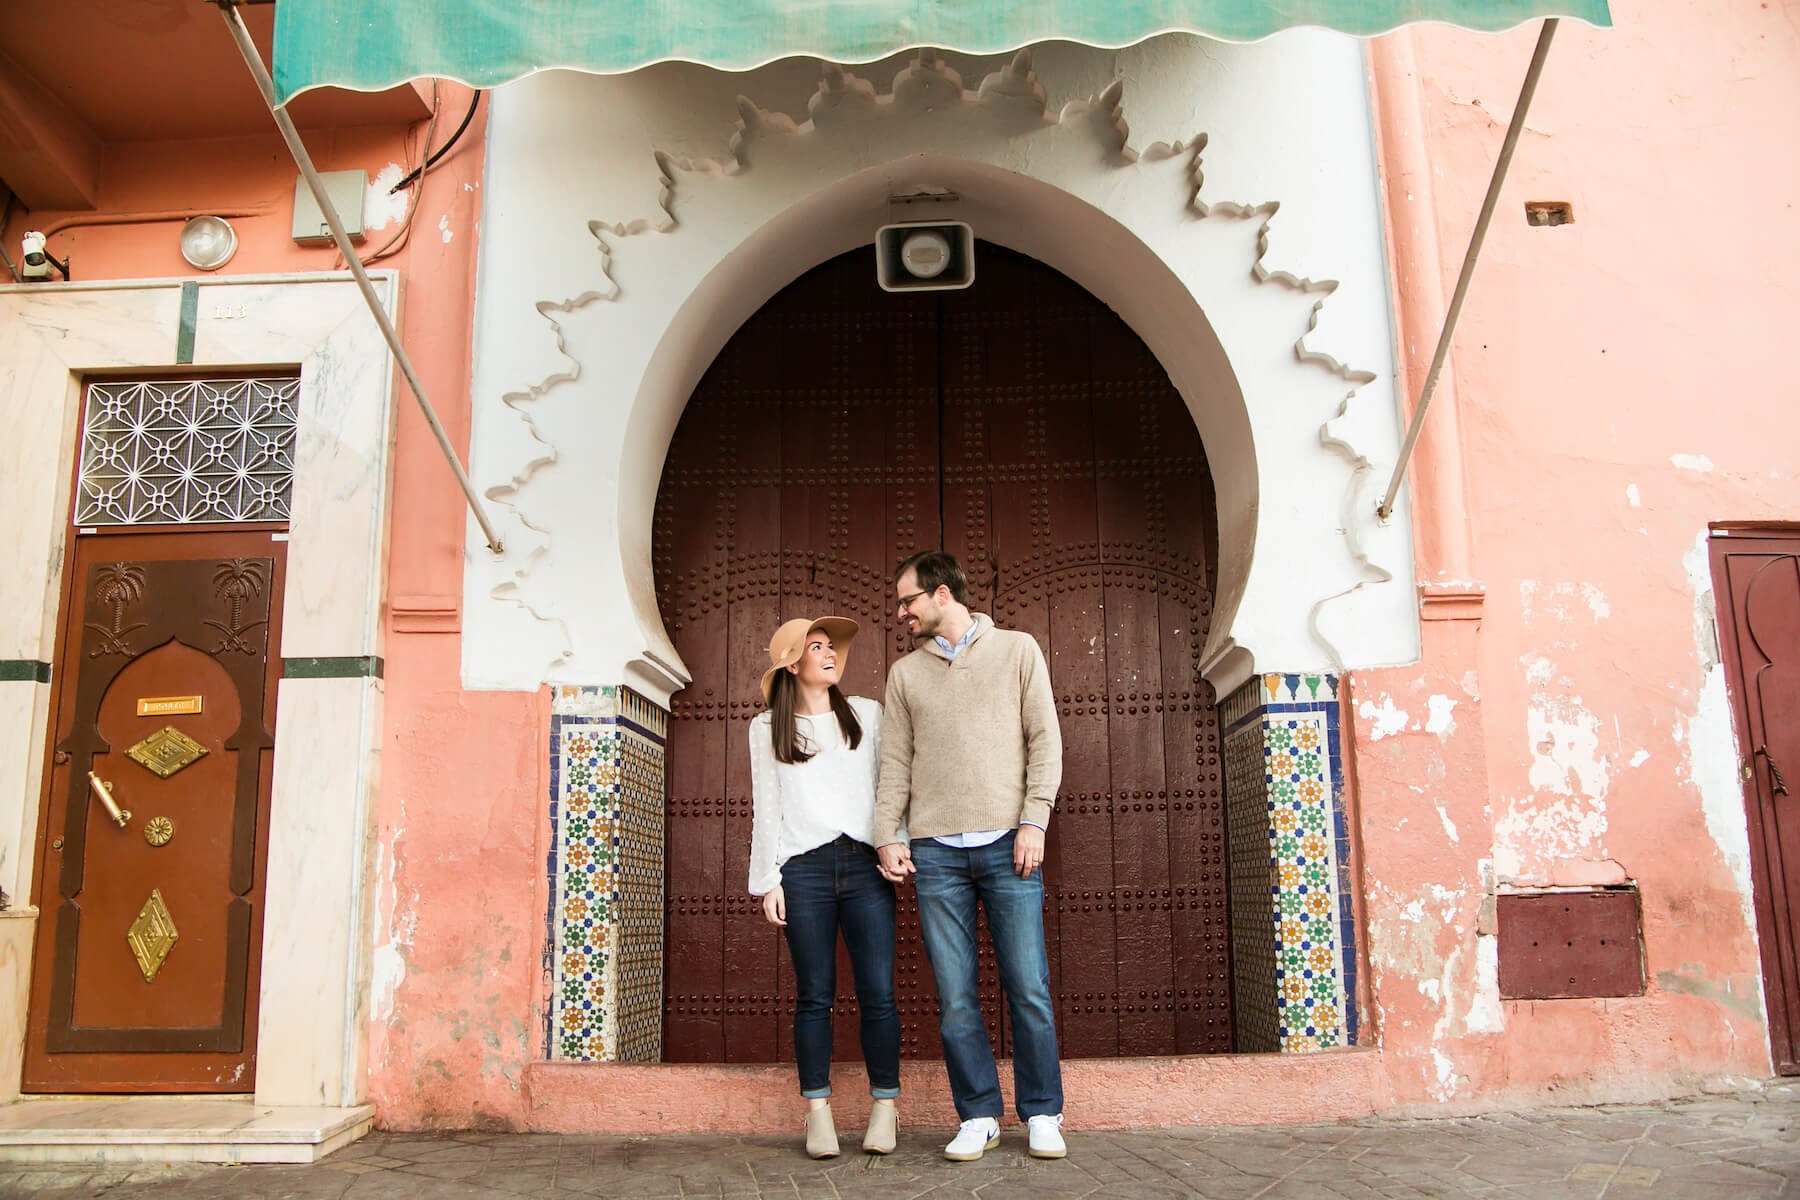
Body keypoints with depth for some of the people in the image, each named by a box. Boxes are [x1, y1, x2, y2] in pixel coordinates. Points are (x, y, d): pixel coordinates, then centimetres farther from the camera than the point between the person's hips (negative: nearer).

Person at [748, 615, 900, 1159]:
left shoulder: (867, 715, 14)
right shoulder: (767, 728, 12)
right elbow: (765, 808, 10)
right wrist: (767, 880, 4)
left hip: (864, 866, 1)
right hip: (803, 869, -1)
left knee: (878, 992, -3)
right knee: (814, 995, 1)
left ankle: (884, 1106, 9)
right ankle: (818, 1111, 10)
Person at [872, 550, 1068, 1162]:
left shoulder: (1018, 650, 9)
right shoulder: (905, 673, 17)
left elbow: (1044, 740, 4)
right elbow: (895, 762, 14)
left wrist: (1033, 820, -5)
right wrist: (887, 835, 2)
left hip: (1007, 845, -2)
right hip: (935, 851, 2)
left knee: (1029, 989, -1)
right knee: (955, 997, 2)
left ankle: (1042, 1115, 12)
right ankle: (979, 1116, 14)